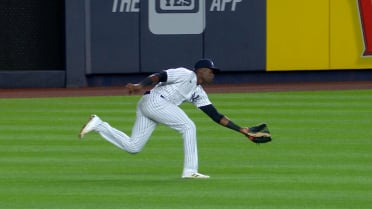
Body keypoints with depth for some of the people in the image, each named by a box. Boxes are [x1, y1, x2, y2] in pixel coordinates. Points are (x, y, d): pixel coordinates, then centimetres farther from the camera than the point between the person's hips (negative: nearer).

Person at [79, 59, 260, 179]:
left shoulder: (199, 93, 22)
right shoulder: (186, 75, -2)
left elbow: (216, 116, 21)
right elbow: (159, 76, -14)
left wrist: (241, 130, 15)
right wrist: (141, 85, -32)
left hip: (146, 106, 9)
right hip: (154, 101, -9)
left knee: (132, 147, 5)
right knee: (188, 127, -11)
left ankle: (99, 125, 10)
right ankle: (190, 171, -14)